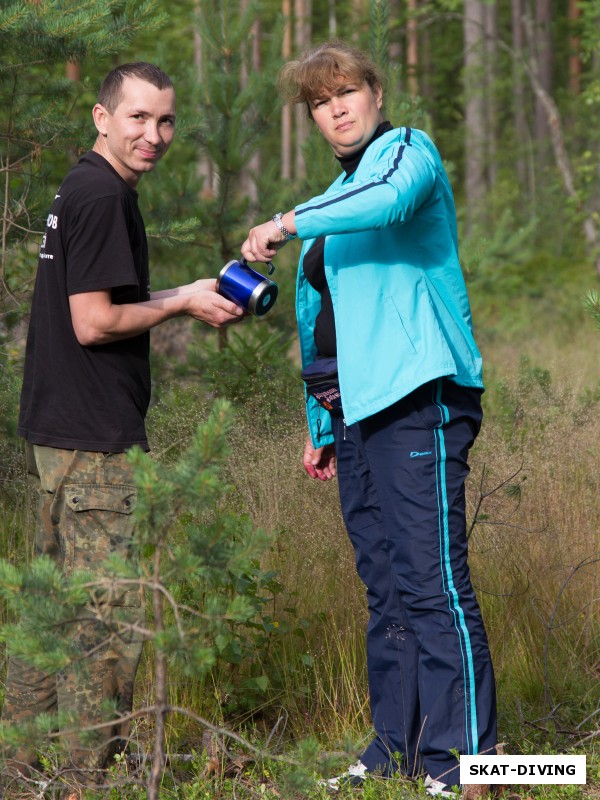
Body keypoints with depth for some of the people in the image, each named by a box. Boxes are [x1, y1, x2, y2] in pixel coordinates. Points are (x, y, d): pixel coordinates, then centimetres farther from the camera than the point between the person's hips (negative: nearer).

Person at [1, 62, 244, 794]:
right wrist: (182, 304, -7)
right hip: (92, 442, -10)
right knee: (108, 615, -4)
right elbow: (94, 323, -19)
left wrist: (188, 298, 15)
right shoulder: (103, 196, -15)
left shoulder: (80, 189, 17)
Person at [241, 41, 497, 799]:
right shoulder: (336, 201, 25)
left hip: (418, 400, -8)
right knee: (385, 587, 9)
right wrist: (320, 424, 25)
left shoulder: (408, 151, 1)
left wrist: (288, 223, -18)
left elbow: (391, 200, -25)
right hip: (357, 413, 9)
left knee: (432, 581, -13)